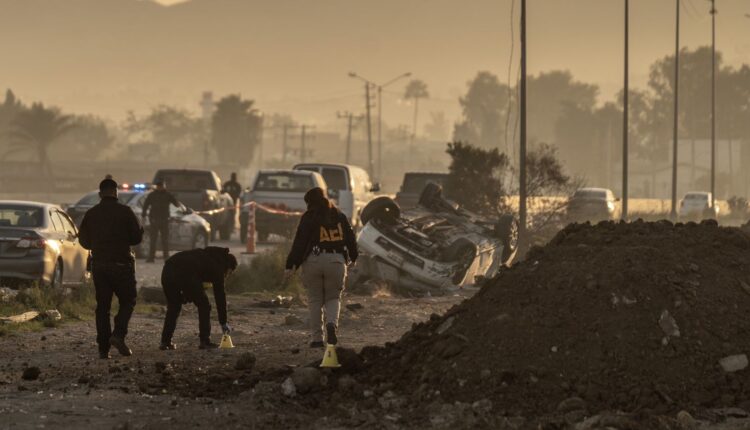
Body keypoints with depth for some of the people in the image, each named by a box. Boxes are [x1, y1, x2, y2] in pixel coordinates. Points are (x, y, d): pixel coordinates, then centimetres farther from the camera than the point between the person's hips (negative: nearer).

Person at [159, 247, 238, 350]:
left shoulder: (205, 255, 35)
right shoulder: (217, 266, 15)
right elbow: (220, 295, 16)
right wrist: (223, 322, 22)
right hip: (186, 275, -7)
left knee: (173, 307, 24)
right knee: (204, 306, 12)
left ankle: (165, 342, 21)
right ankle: (205, 342, 12)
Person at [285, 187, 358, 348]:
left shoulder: (309, 217, -4)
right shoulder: (339, 216, 8)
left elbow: (299, 242, -8)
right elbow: (350, 237, 15)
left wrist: (291, 265, -6)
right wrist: (353, 257, 31)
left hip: (313, 261, -2)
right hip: (336, 261, 2)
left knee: (315, 300, 7)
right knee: (333, 297, 13)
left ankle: (317, 338, 5)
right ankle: (332, 324, -17)